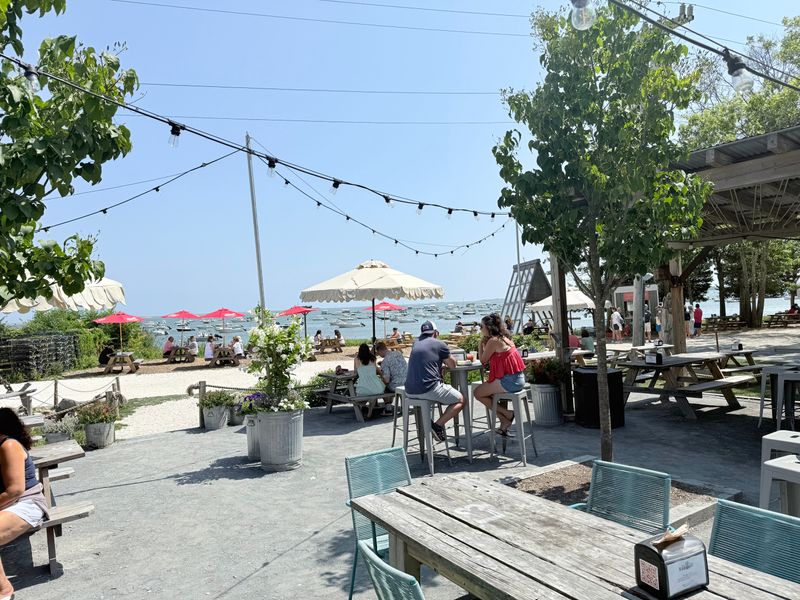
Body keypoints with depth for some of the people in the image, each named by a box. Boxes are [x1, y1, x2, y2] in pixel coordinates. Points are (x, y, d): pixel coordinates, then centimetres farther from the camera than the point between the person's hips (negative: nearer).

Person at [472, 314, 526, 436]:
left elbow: (483, 360, -4)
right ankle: (505, 421, 21)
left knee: (477, 393, 3)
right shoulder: (504, 338, 14)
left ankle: (507, 414, 7)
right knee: (485, 390, 23)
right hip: (518, 379, 10)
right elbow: (489, 359, 16)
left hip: (509, 381, -9)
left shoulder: (493, 341, -14)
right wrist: (484, 341, 10)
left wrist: (482, 341, 2)